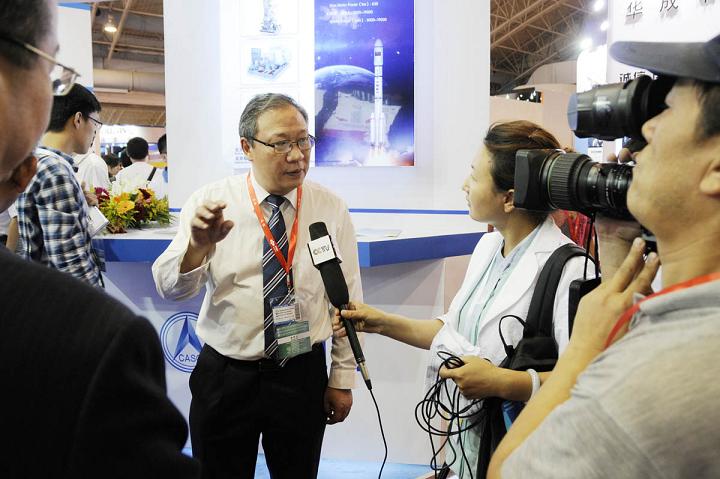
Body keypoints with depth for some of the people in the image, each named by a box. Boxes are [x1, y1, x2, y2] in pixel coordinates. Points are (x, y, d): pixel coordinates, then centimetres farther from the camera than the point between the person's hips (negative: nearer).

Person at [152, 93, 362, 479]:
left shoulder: (331, 210, -3)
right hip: (224, 377, 0)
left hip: (303, 378, 1)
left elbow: (347, 299, 1)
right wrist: (198, 245, -32)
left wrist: (343, 378, 2)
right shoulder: (210, 201, -5)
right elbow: (169, 287, -12)